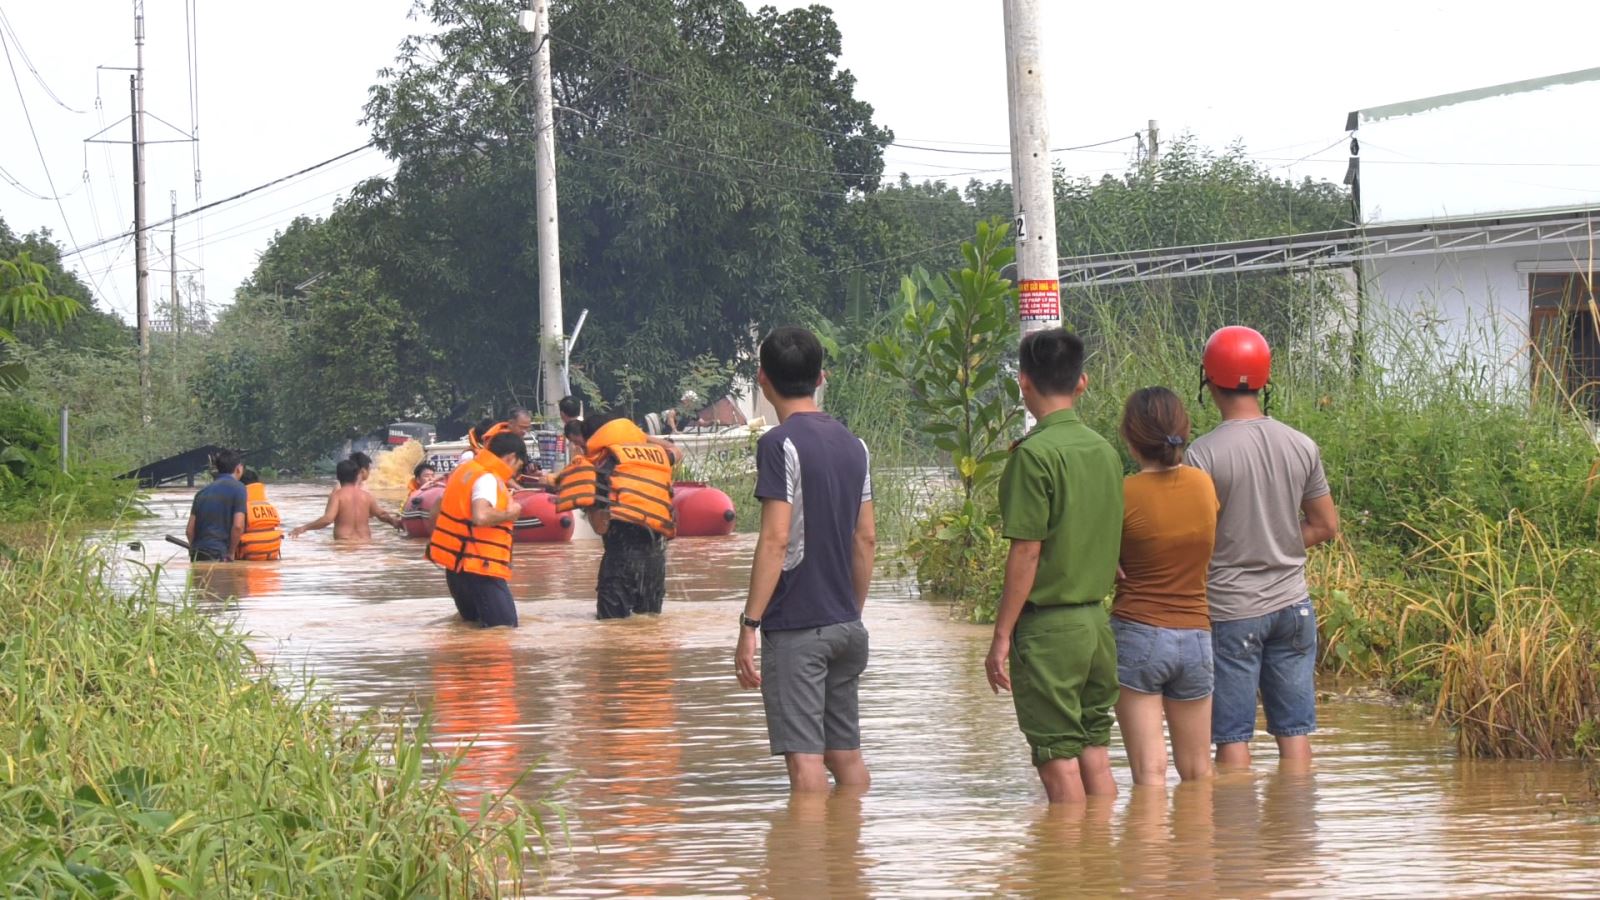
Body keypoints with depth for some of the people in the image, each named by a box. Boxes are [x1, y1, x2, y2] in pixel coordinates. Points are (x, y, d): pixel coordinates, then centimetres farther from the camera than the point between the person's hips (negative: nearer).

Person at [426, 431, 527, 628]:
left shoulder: (466, 469, 14)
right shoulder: (488, 479, -15)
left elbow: (439, 506, 24)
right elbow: (481, 517, -31)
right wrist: (509, 514, -14)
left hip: (456, 562, 10)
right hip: (479, 567, -10)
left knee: (473, 622, 21)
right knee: (504, 628, -12)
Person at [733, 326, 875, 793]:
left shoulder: (780, 444, -12)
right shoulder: (852, 444, 10)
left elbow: (775, 539, -18)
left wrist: (750, 624, -16)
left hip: (795, 627, -7)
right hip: (845, 625, 7)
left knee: (803, 756, -7)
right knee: (846, 752, 13)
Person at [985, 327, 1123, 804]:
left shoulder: (1035, 453, -14)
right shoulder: (1105, 451, 7)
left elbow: (1026, 553, -15)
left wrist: (1002, 635, -11)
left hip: (1048, 625, -7)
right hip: (1097, 618, 7)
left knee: (1058, 759, -3)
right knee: (1094, 752, 12)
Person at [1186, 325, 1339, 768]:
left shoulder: (1204, 454, -13)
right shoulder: (1302, 447, 2)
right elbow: (1326, 526, 9)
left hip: (1230, 611, -4)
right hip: (1292, 605, 5)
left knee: (1232, 736, 0)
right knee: (1295, 730, 8)